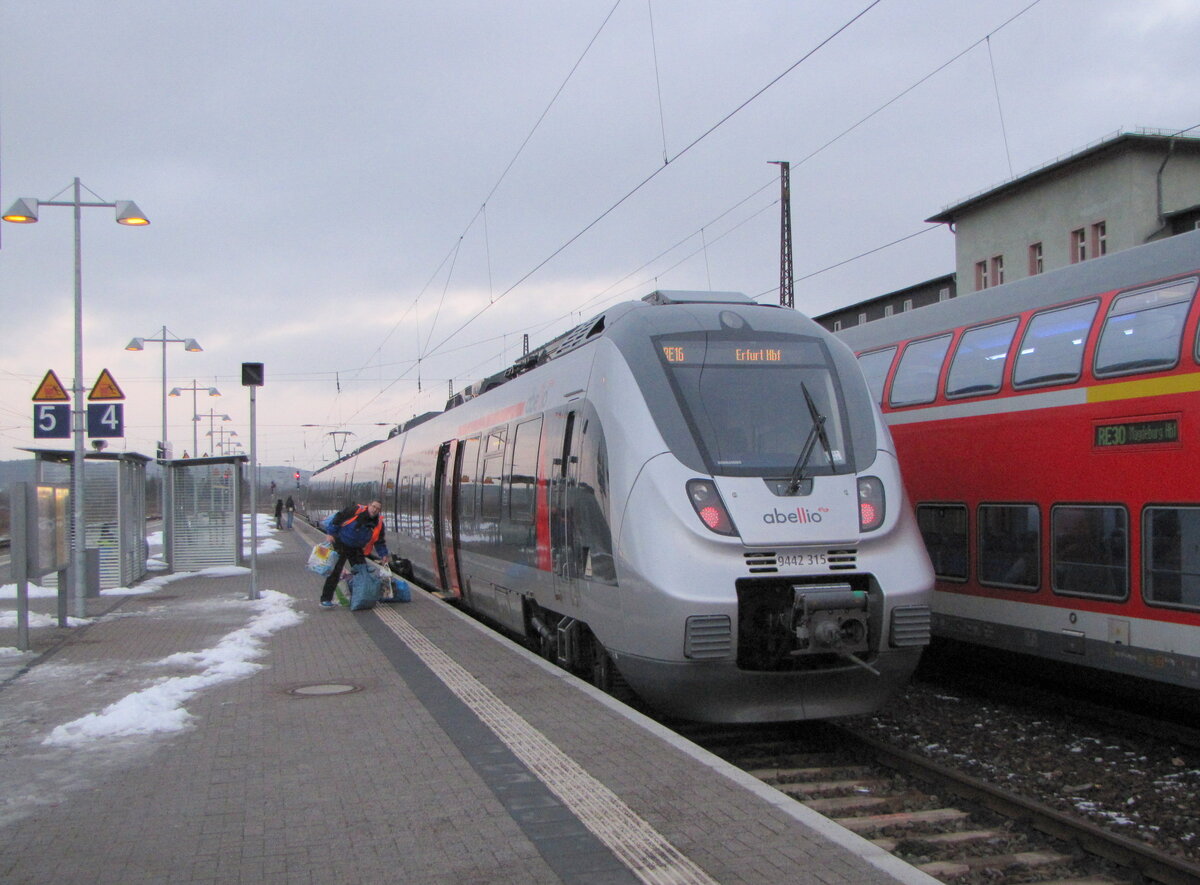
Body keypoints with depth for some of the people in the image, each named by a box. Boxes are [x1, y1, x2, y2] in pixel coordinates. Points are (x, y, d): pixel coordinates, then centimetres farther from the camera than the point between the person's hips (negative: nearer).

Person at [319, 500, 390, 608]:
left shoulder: (378, 524, -5)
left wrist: (384, 555, -6)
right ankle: (325, 599, -6)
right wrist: (331, 533, -15)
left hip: (356, 550, 5)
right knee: (335, 571, -10)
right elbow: (338, 517, -13)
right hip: (341, 545, -5)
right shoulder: (356, 510, -19)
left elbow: (380, 542, 5)